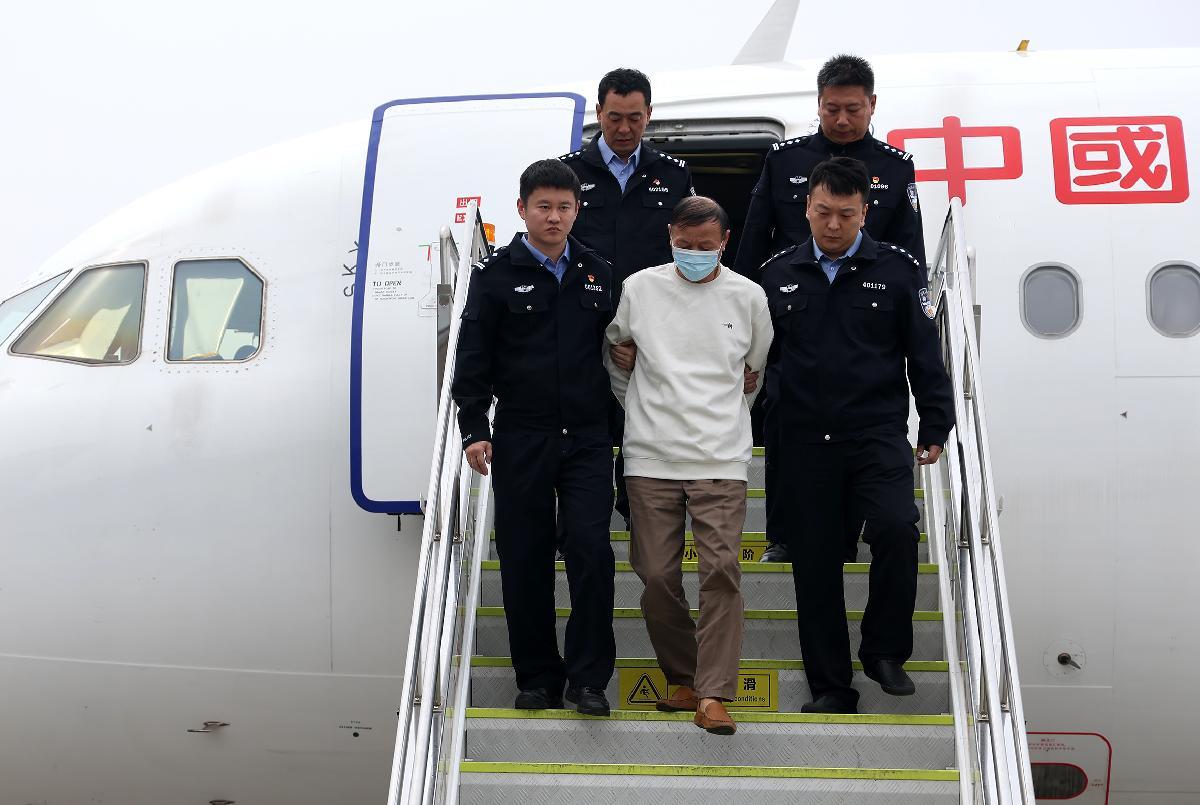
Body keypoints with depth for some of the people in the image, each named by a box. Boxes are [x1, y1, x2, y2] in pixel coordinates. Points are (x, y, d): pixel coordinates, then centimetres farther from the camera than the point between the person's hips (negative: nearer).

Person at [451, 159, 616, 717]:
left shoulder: (598, 274, 11)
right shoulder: (496, 275, 2)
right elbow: (472, 359, 0)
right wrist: (474, 430, -8)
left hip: (588, 438, 1)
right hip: (521, 440, -1)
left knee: (592, 551, -9)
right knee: (526, 561, 3)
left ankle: (588, 677, 1)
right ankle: (538, 678, 15)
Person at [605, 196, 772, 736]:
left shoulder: (748, 296, 6)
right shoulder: (640, 288, 4)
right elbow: (616, 351, 20)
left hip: (721, 459, -1)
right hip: (650, 457, 1)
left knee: (721, 571, -11)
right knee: (657, 575, 1)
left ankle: (713, 695, -7)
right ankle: (681, 679, 18)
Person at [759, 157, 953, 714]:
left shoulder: (896, 270, 3)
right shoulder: (778, 274, 9)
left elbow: (925, 353, 5)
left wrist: (934, 427, 2)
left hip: (878, 433, -2)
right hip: (804, 442, 2)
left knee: (896, 528, -24)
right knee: (814, 563, 4)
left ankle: (885, 651, -3)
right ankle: (831, 686, 16)